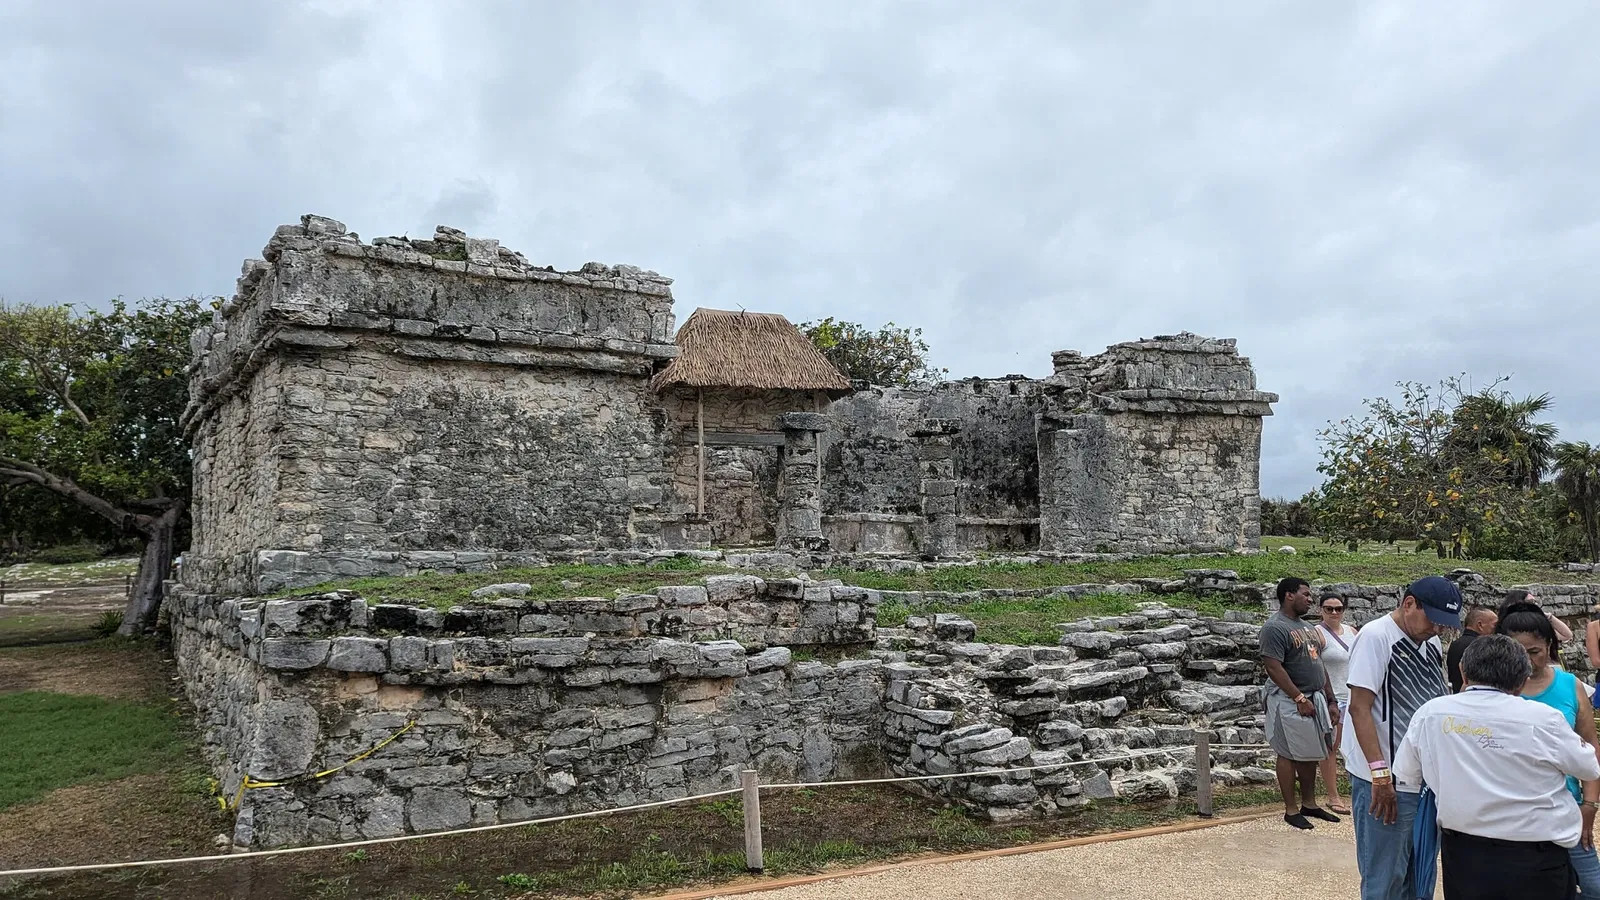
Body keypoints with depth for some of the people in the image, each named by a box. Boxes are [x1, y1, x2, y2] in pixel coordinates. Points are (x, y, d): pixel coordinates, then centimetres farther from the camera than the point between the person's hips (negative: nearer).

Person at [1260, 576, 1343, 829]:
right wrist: (1299, 698, -21)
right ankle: (1291, 809, 8)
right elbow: (1273, 667, -20)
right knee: (1289, 755, 0)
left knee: (1311, 755, 14)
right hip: (1290, 701, -8)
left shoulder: (1307, 627, 14)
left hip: (1315, 698, 8)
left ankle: (1309, 803, 25)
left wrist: (1330, 701, 15)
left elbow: (1319, 664, 19)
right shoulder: (1275, 627, -14)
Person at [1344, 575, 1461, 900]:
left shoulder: (1431, 643, 10)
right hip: (1386, 781, -8)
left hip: (1427, 778, 8)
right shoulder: (1375, 636, -13)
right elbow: (1359, 707, -16)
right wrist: (1381, 774, -20)